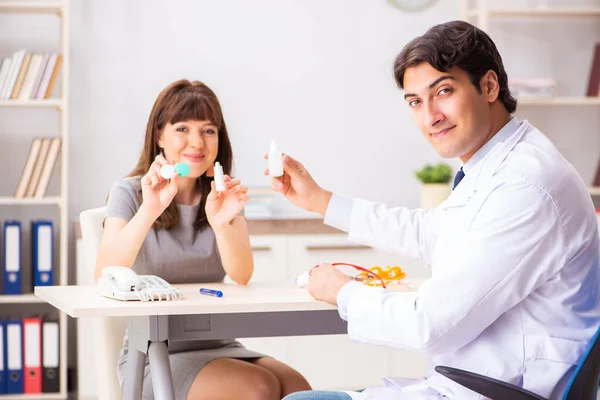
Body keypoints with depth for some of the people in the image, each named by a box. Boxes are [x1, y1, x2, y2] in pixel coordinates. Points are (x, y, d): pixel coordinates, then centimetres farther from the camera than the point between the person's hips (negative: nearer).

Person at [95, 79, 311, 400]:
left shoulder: (223, 196, 8)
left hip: (218, 347, 4)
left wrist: (222, 224, -32)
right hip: (153, 357, -4)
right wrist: (149, 211, -35)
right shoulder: (130, 193, -3)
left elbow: (242, 276, -11)